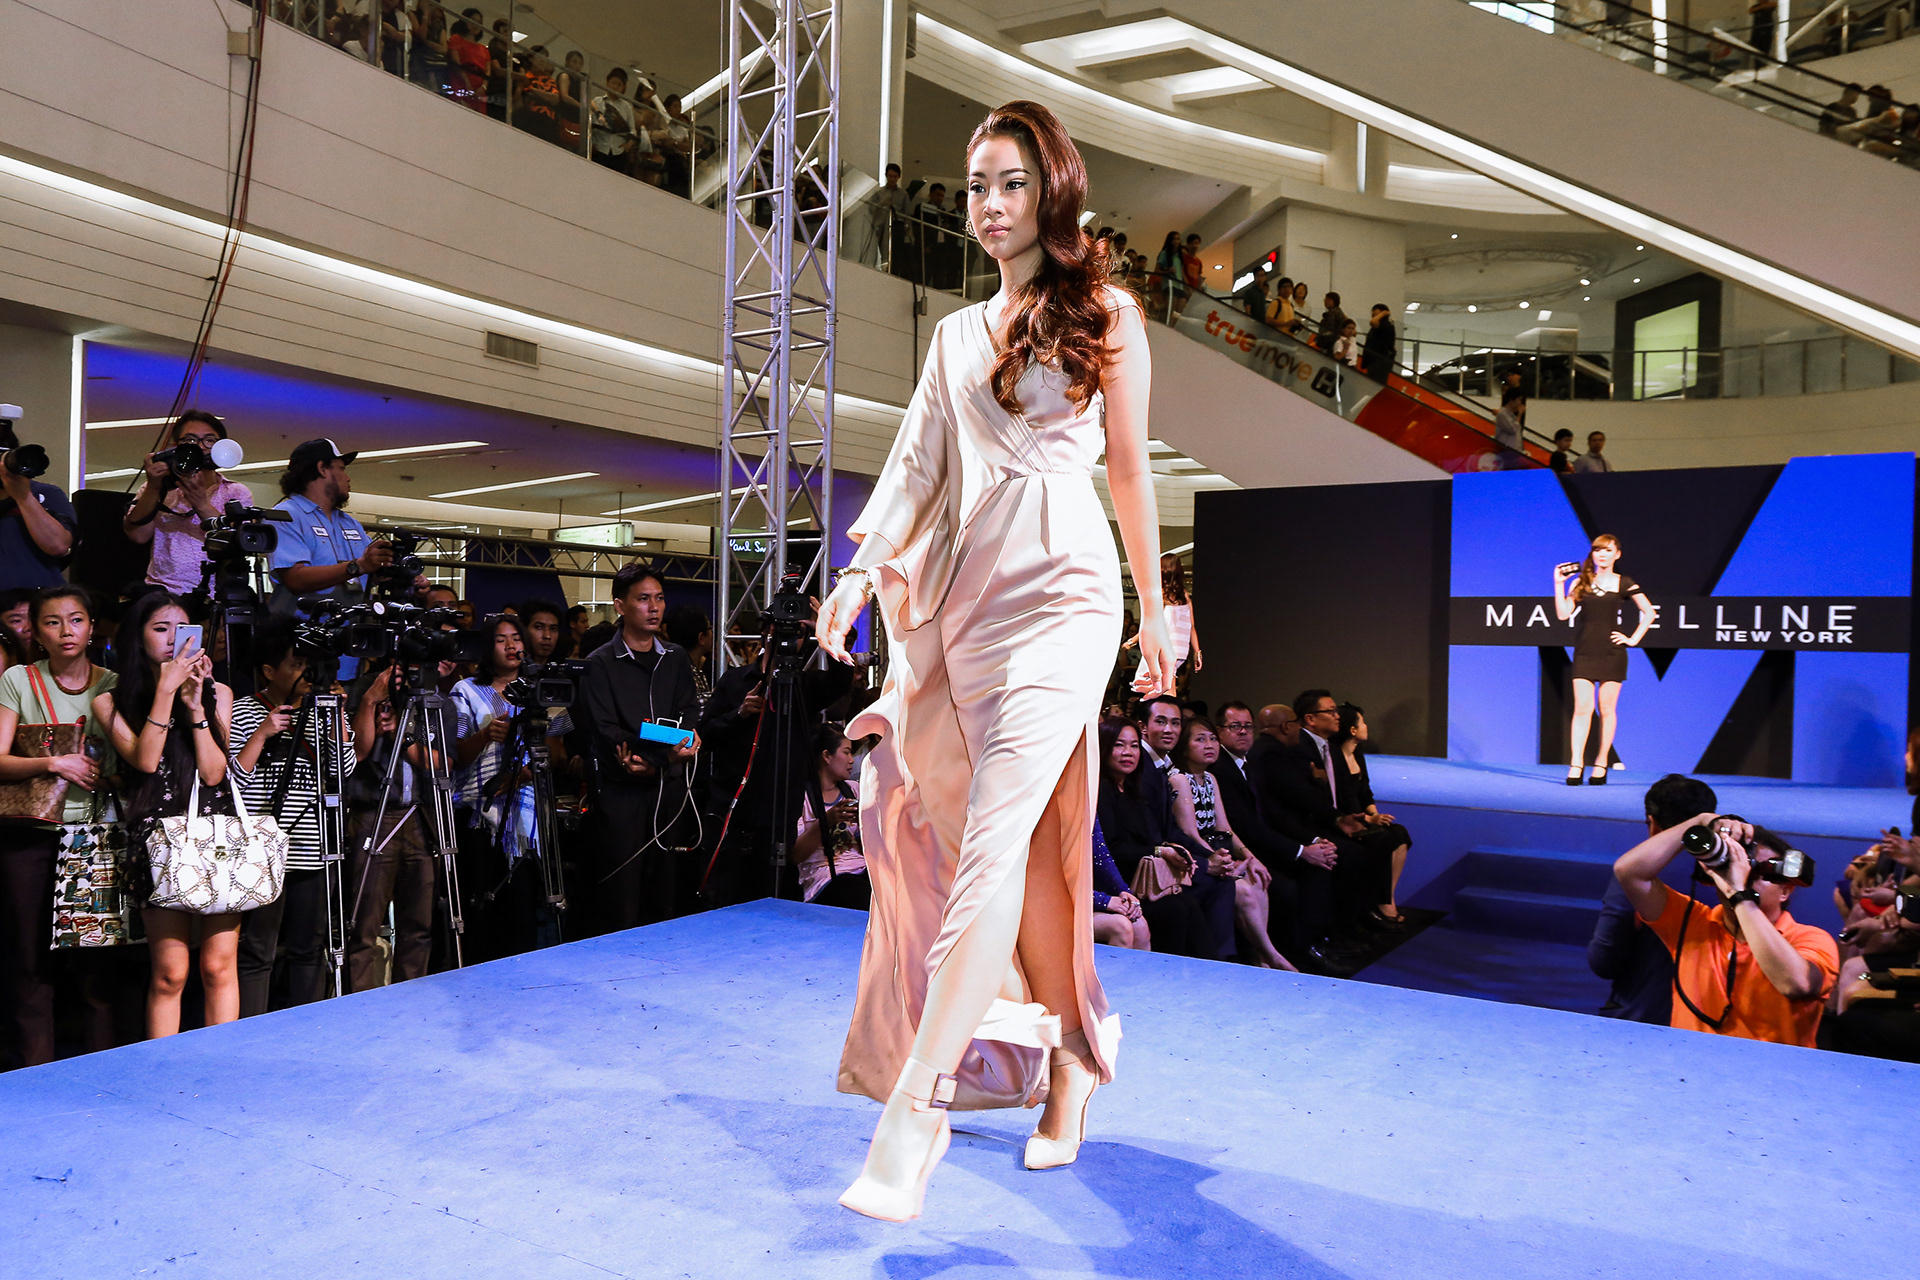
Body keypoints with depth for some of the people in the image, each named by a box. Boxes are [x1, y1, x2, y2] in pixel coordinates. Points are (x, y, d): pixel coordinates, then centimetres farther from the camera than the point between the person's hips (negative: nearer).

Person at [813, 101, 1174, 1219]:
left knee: (997, 836, -15)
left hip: (1059, 593, -5)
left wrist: (1155, 612, 11)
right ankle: (1074, 1055, 24)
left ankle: (916, 1110, -16)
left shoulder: (1106, 316, 8)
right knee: (1031, 841, 7)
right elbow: (916, 464, 12)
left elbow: (1132, 469, 8)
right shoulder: (956, 333, 20)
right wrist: (863, 569, -4)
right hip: (957, 592, 5)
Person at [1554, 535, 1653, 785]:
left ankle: (1601, 764, 11)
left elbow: (1649, 613, 8)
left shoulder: (1623, 583, 4)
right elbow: (1563, 613, -1)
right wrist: (1559, 584, -4)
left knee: (1607, 708, 3)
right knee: (1582, 708, -5)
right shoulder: (1581, 582, 8)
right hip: (1584, 652, 1)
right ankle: (1575, 765, -7)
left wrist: (1633, 639, 1)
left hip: (1612, 652, -1)